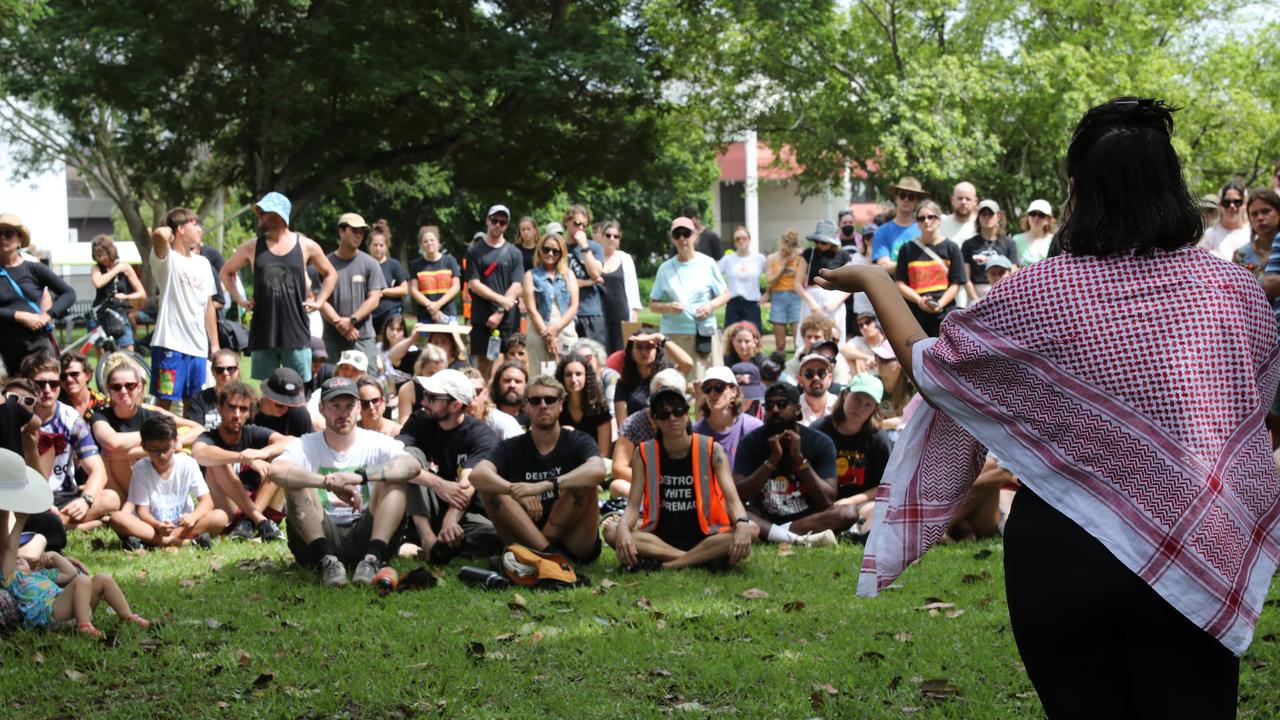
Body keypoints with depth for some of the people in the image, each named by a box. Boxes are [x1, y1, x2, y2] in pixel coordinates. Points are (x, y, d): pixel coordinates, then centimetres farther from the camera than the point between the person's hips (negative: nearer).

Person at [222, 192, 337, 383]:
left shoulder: (306, 246, 3)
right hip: (262, 334, 1)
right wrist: (239, 299, 9)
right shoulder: (252, 248, 7)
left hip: (296, 332, -1)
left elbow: (330, 274, 17)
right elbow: (226, 272, 21)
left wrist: (319, 302, 5)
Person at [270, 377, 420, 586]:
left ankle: (373, 559, -32)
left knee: (393, 478, -19)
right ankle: (327, 560, -30)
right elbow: (276, 470, -24)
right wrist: (330, 482, -36)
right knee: (296, 483, -20)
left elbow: (413, 466, -20)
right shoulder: (305, 446, 0)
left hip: (366, 535, 0)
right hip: (321, 537, 0)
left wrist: (360, 476, -34)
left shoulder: (376, 444, 2)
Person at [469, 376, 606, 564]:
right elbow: (477, 475, -14)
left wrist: (543, 486, -35)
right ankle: (549, 553, -30)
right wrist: (518, 492, -33)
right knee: (490, 487, -16)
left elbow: (597, 471, -24)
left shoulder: (578, 441, 1)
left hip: (576, 545, -2)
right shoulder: (511, 448, 6)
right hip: (526, 539, 2)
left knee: (583, 483, -23)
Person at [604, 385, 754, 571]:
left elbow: (733, 500, -12)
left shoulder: (712, 451, -4)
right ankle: (703, 558, -28)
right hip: (659, 537, 1)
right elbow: (633, 506, -5)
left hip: (704, 536, -1)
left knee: (750, 530, -30)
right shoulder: (644, 454, -1)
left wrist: (742, 524, -36)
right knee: (611, 530, -26)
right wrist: (623, 529, -30)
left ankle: (664, 565, -28)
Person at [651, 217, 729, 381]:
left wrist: (711, 306, -8)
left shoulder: (707, 264, 5)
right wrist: (668, 307, -10)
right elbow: (653, 304, 11)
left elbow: (725, 294, 12)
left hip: (704, 334, -1)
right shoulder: (666, 268, 7)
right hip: (673, 335, 1)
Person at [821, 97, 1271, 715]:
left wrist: (873, 285, 20)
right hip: (1196, 564, 2)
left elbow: (927, 365, 4)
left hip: (1060, 555, -1)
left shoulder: (1033, 294, -11)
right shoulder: (1238, 289, -5)